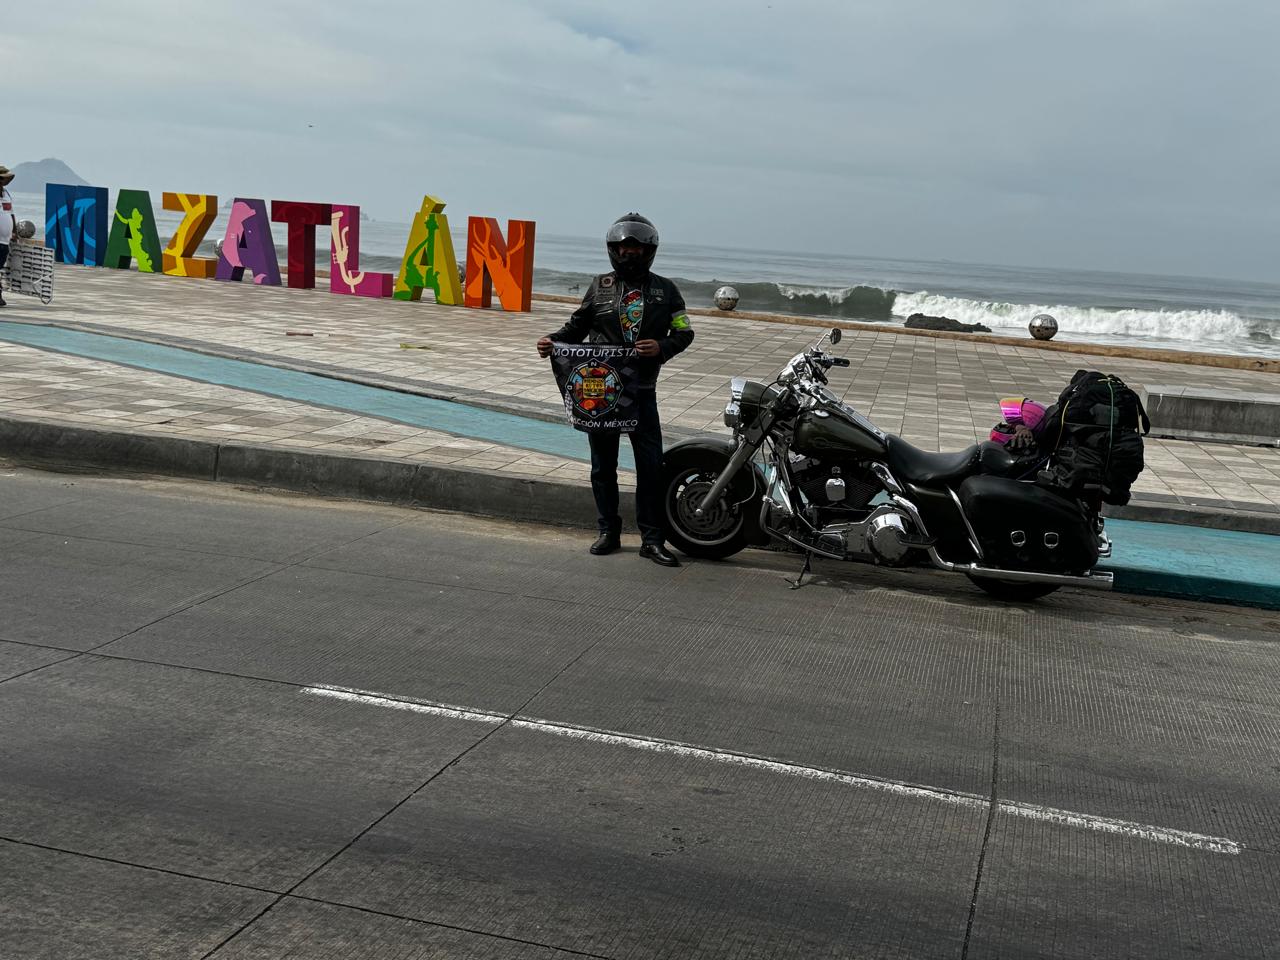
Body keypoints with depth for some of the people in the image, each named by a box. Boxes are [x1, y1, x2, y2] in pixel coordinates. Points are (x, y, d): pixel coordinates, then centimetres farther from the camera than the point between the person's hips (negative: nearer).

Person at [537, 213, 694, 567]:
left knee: (651, 465, -3)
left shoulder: (664, 290, 5)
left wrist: (662, 346, -15)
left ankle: (652, 539, 5)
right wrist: (552, 341, -6)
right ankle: (609, 531, 20)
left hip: (642, 391, -1)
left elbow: (684, 332, 4)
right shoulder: (600, 286, 7)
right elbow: (577, 326, 12)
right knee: (603, 465, 8)